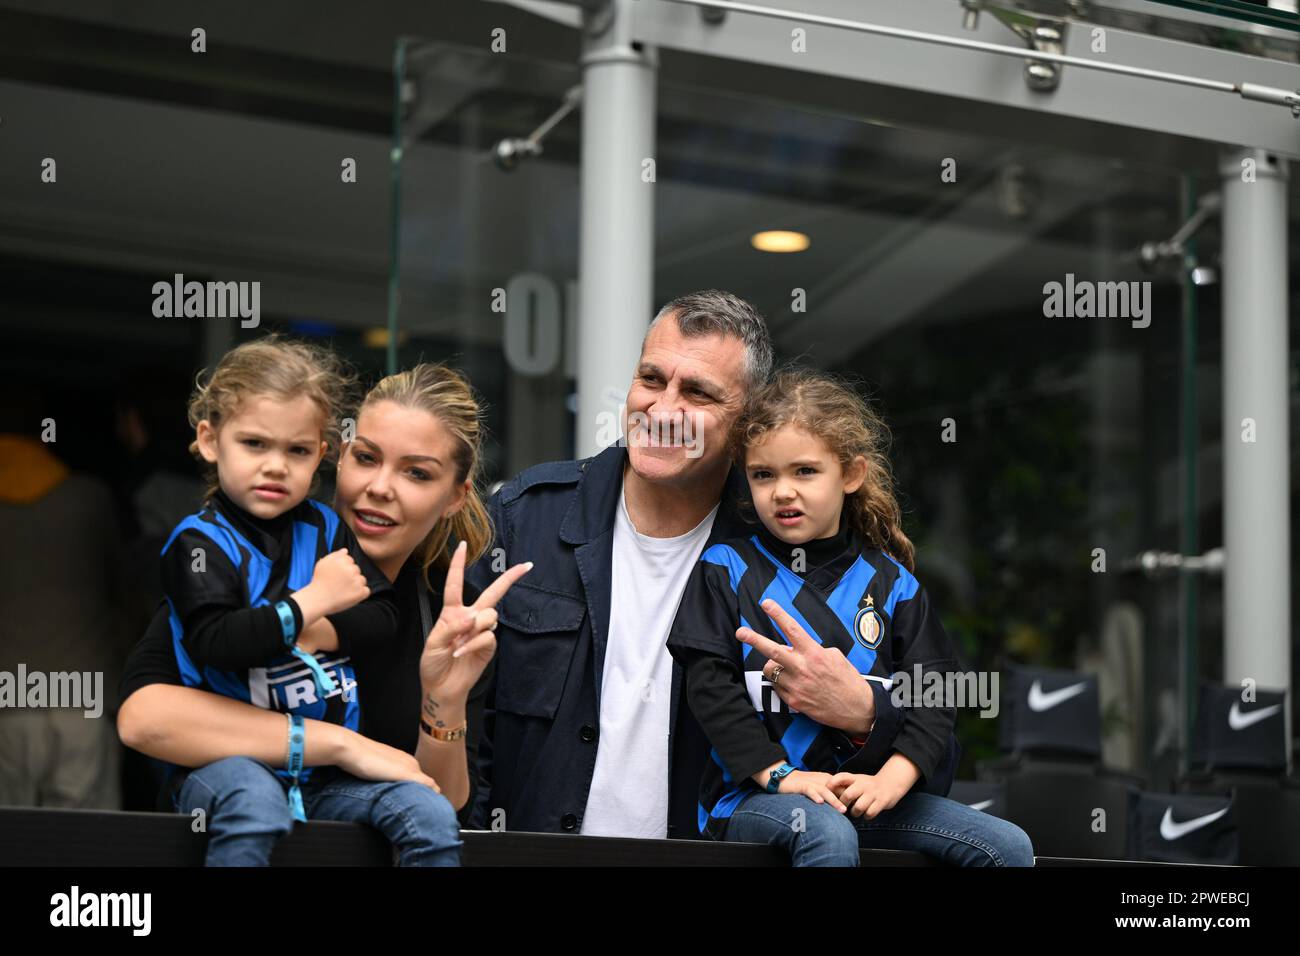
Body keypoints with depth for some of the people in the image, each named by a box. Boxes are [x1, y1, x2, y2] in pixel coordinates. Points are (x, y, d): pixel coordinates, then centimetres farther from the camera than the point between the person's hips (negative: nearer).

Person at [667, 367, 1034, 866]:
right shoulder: (726, 569, 4)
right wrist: (778, 774, -16)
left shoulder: (890, 582, 10)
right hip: (755, 795, -3)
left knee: (1010, 846, -11)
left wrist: (892, 778, -15)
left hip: (866, 793, 3)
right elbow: (710, 685, -5)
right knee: (828, 834, -37)